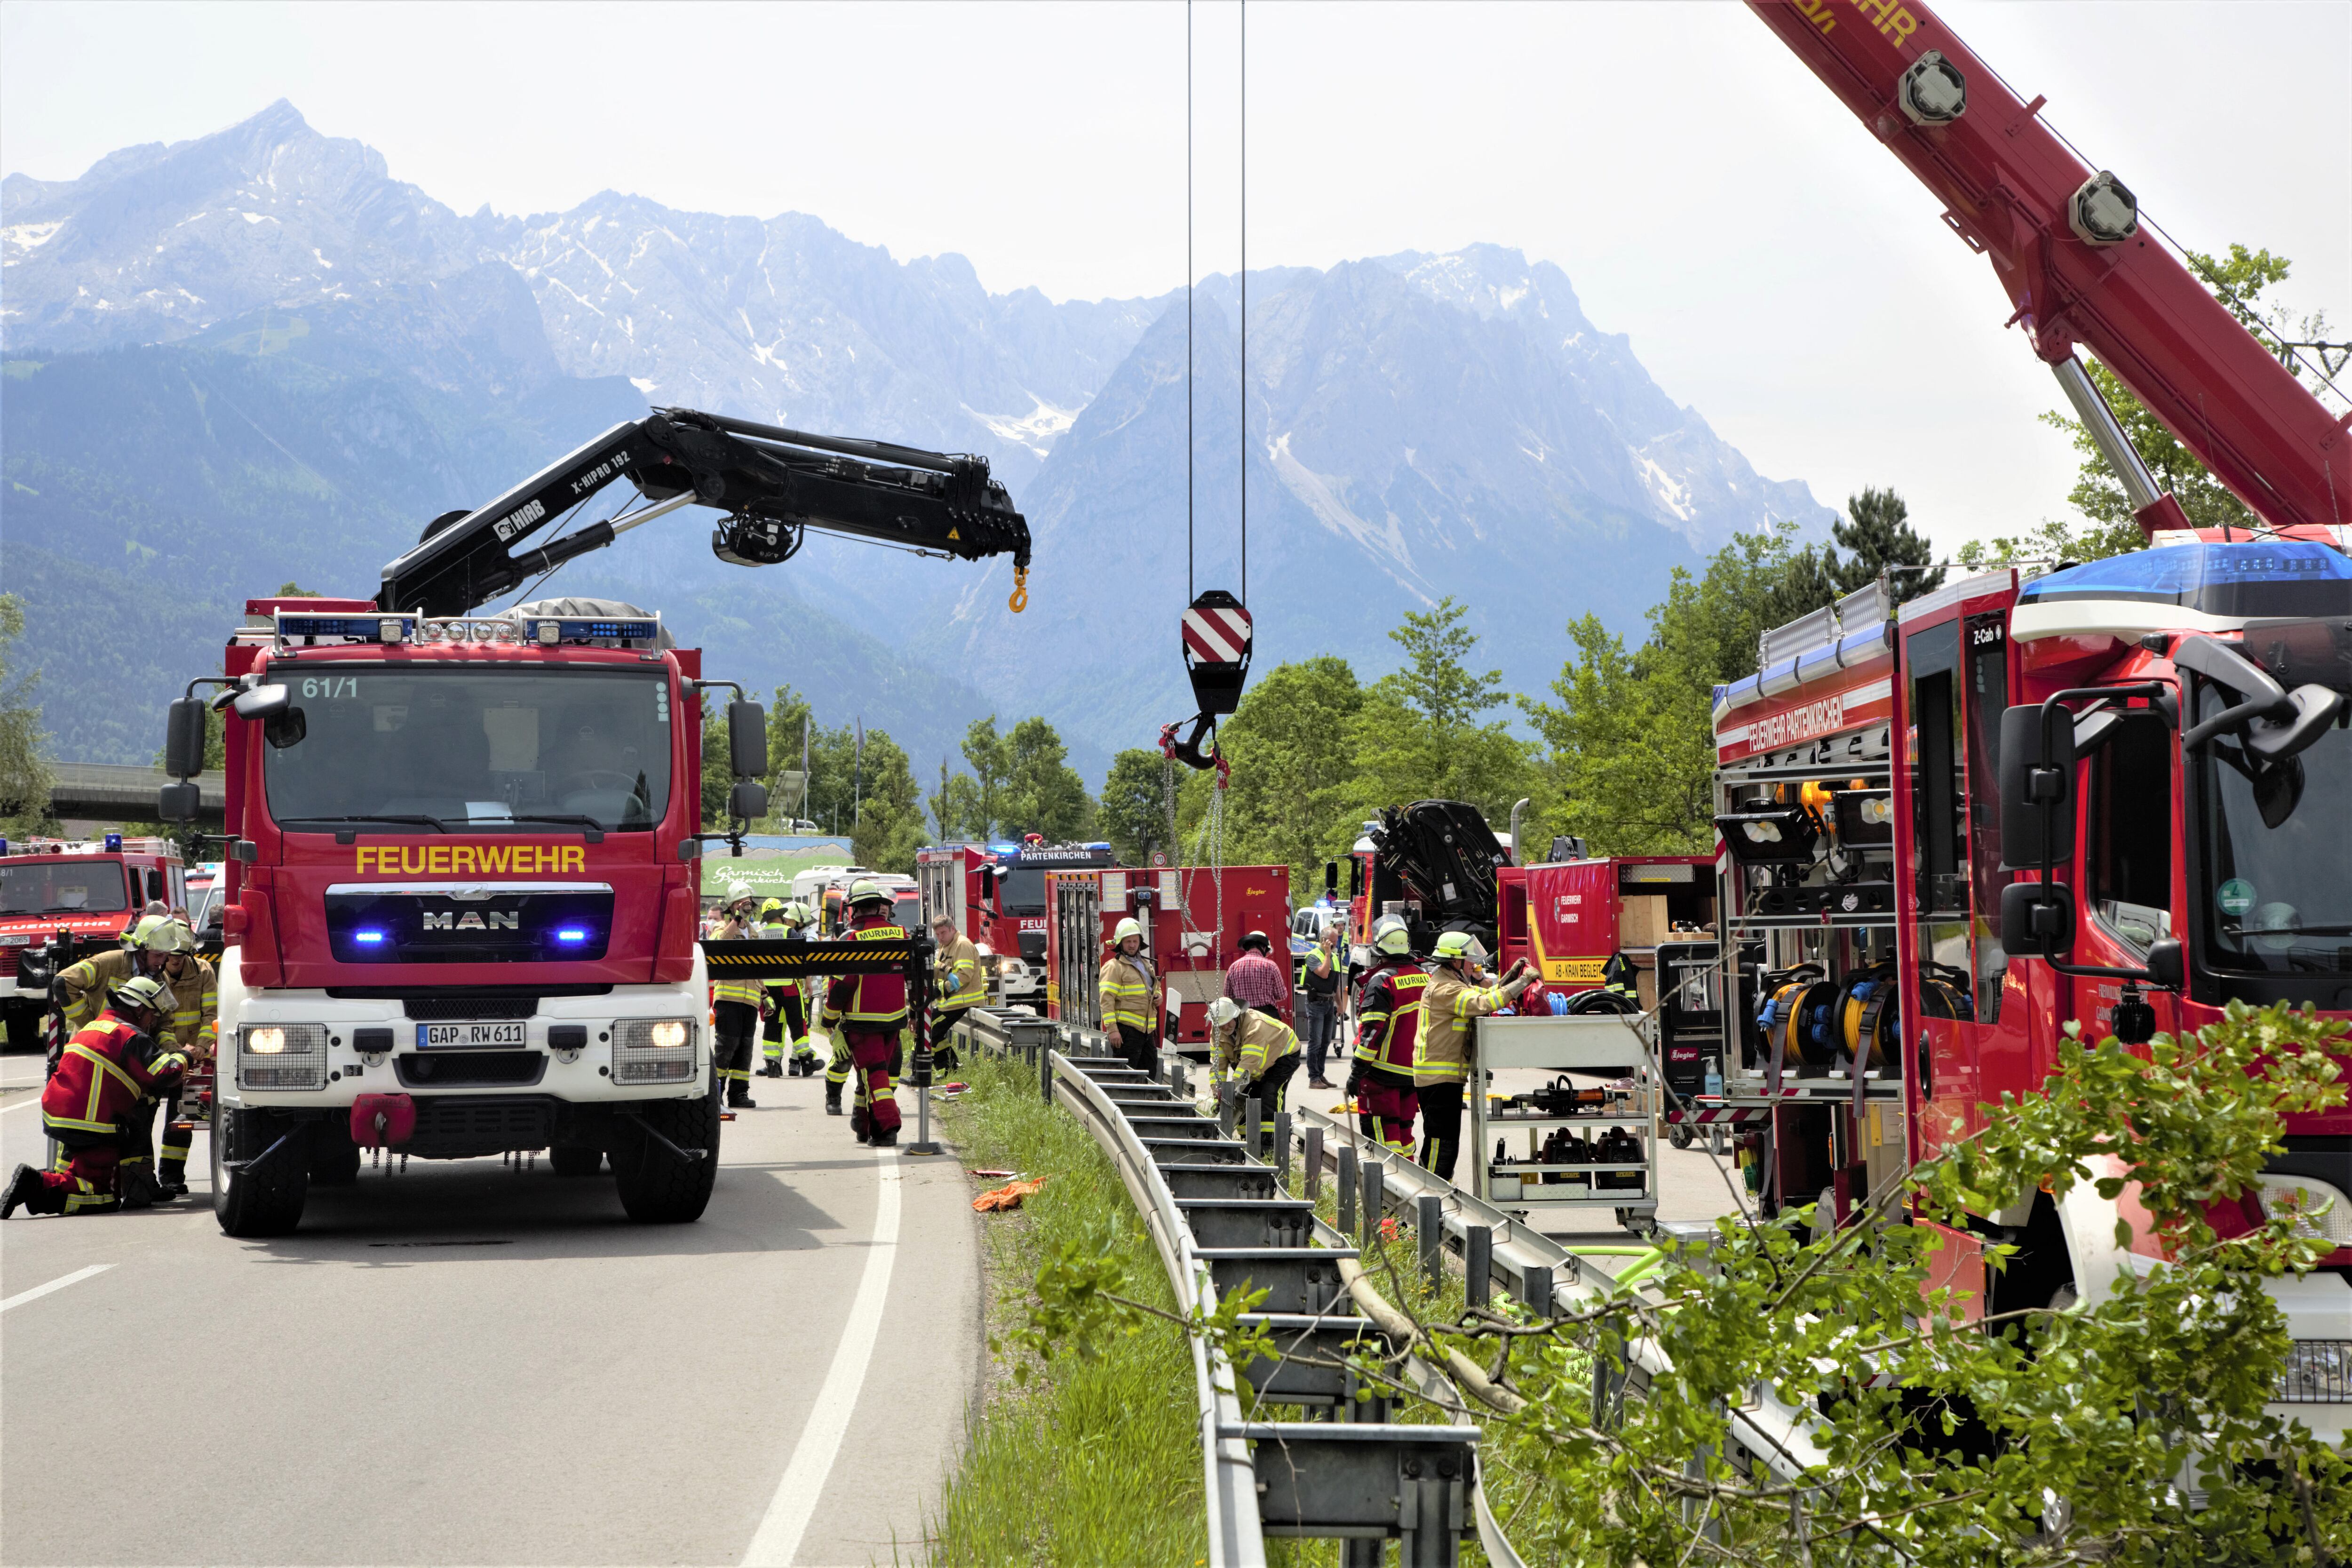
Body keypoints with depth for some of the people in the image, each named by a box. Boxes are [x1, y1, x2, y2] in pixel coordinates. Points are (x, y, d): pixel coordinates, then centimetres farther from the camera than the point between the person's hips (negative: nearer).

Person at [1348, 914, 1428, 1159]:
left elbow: (1373, 1031, -18)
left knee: (1380, 1130, -3)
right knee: (1404, 1128, 16)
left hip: (1383, 1072, -7)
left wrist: (1357, 1071, -14)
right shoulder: (1424, 977, 8)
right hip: (1415, 1071, 7)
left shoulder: (1382, 982, -15)